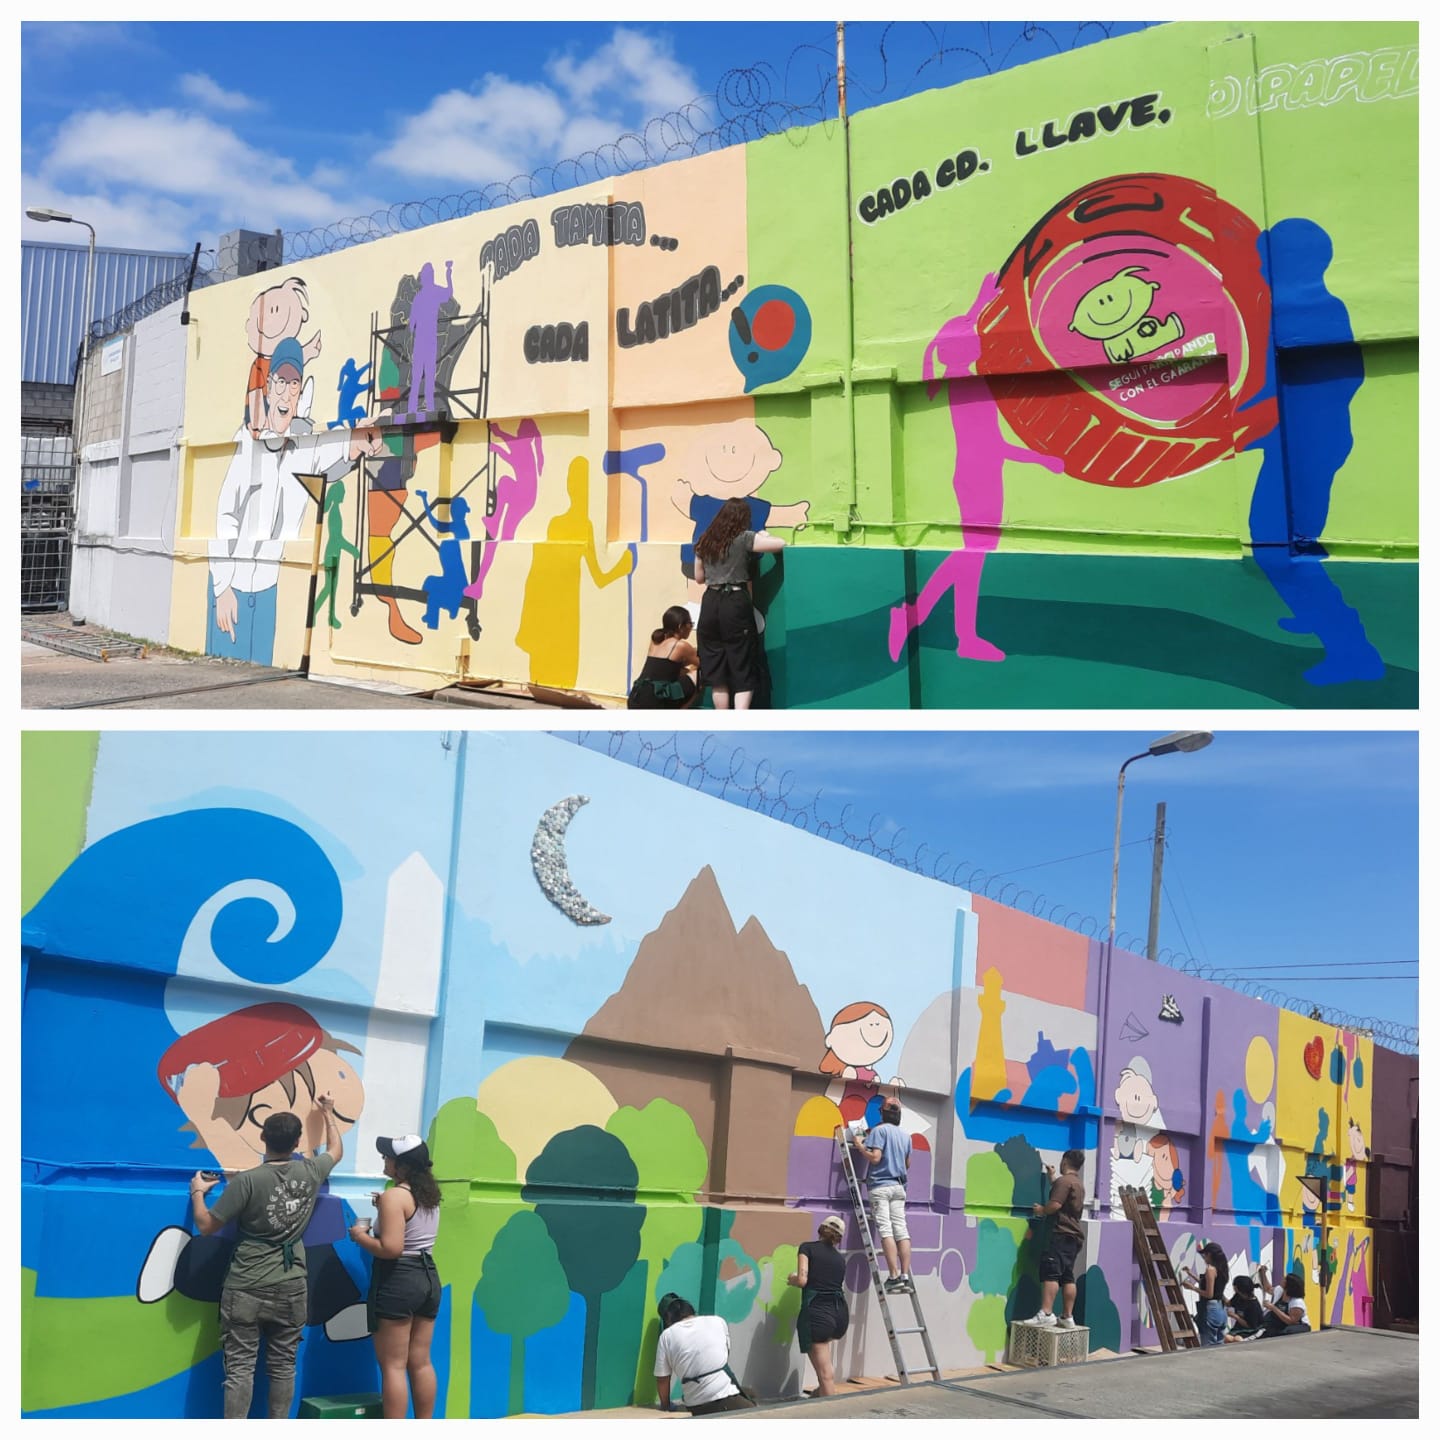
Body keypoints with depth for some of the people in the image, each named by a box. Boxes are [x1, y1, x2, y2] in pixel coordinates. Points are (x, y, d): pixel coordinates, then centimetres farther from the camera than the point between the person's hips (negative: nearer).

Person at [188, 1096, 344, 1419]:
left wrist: (198, 1191, 10)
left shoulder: (246, 1181, -15)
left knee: (240, 1368, 0)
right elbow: (336, 1149, 21)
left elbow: (206, 1225, -7)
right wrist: (328, 1112, 36)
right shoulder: (310, 1172, -2)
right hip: (291, 1289, 4)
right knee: (283, 1367, 10)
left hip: (247, 1289, -4)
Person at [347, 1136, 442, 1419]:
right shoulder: (429, 1195, 9)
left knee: (393, 1365, -1)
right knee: (421, 1363, 13)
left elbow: (391, 1248, -23)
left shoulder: (394, 1196, -16)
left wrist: (360, 1236, -8)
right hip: (428, 1277, 8)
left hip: (398, 1281, -8)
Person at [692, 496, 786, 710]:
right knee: (743, 669, 0)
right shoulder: (743, 538, -4)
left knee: (715, 667, 11)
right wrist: (763, 536, 9)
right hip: (736, 603, -5)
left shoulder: (704, 542, 12)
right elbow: (780, 544, -11)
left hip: (710, 604, 5)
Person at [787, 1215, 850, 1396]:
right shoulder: (840, 1258, 17)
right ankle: (822, 1392, 36)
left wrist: (792, 1280, 14)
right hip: (841, 1313, 6)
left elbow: (802, 1280, -8)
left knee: (825, 1373, -4)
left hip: (817, 1311, -6)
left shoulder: (808, 1248, 3)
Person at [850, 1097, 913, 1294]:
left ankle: (895, 1277, -19)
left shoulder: (879, 1130, -5)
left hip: (880, 1186, -6)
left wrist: (860, 1146, 0)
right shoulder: (905, 1135, 16)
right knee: (901, 1230, 2)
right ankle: (905, 1277, -4)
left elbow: (875, 1157, -15)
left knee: (885, 1230, -11)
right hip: (898, 1186, 6)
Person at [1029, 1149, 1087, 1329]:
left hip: (1062, 1234, -10)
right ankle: (1067, 1317, 5)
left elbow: (1055, 1205, -20)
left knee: (1050, 1272, -17)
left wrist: (1041, 1210, -3)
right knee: (1067, 1276, 8)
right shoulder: (1078, 1183, 21)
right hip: (1073, 1235, 10)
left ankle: (1046, 1314, -27)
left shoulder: (1064, 1180, -10)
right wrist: (1052, 1176, 44)